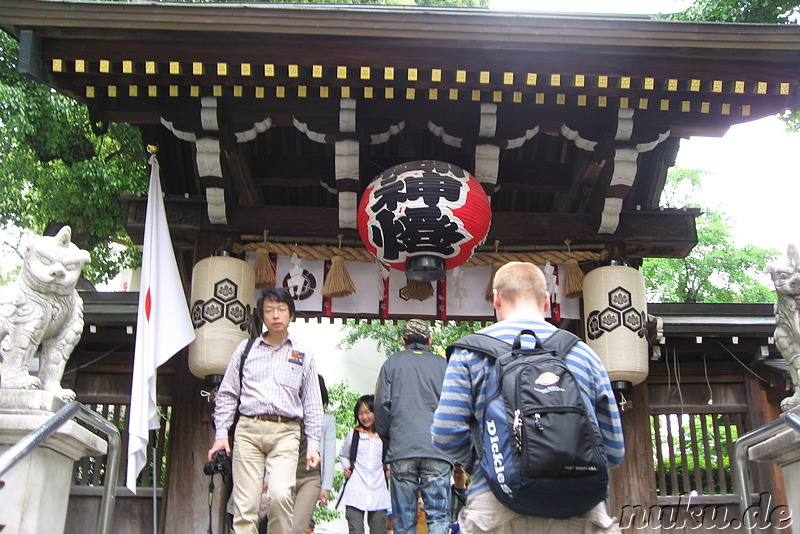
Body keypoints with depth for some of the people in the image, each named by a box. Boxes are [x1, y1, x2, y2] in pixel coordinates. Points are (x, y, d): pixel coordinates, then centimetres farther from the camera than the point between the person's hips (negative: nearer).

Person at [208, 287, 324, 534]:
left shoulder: (303, 356, 13)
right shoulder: (246, 349, 14)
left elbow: (313, 404, 13)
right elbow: (226, 395, 14)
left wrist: (313, 445, 5)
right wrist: (221, 434, 5)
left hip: (285, 432, -1)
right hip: (248, 430, 1)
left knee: (280, 495, -21)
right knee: (245, 505, -4)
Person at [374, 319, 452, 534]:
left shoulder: (393, 362, 10)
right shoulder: (443, 364, 11)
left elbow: (381, 405, 4)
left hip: (401, 449, 0)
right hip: (438, 450, 0)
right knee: (439, 516, -1)